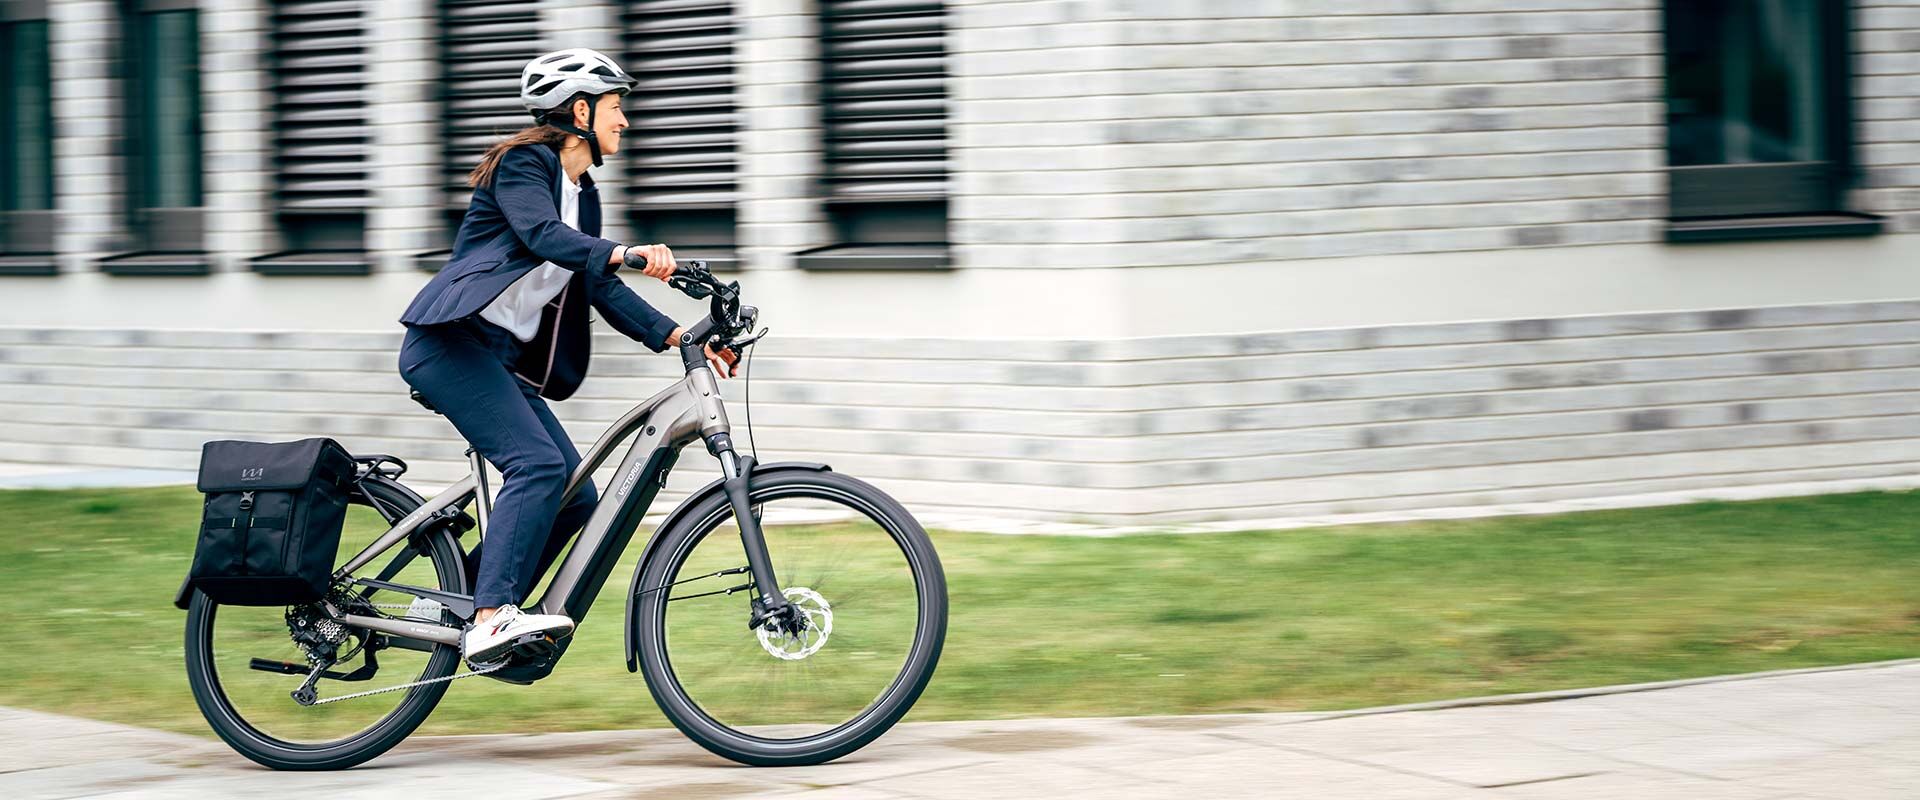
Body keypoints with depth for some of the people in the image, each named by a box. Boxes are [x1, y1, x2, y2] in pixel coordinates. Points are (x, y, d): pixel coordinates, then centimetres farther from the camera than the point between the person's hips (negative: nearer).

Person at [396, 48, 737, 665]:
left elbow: (599, 285, 14)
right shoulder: (523, 163, -8)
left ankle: (463, 605, 7)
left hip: (502, 358, 9)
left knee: (576, 497, 1)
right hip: (451, 342, -9)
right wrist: (627, 255, -43)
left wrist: (677, 336, 2)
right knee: (538, 464, -26)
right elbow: (544, 235, -27)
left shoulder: (582, 193, 18)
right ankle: (493, 620, -32)